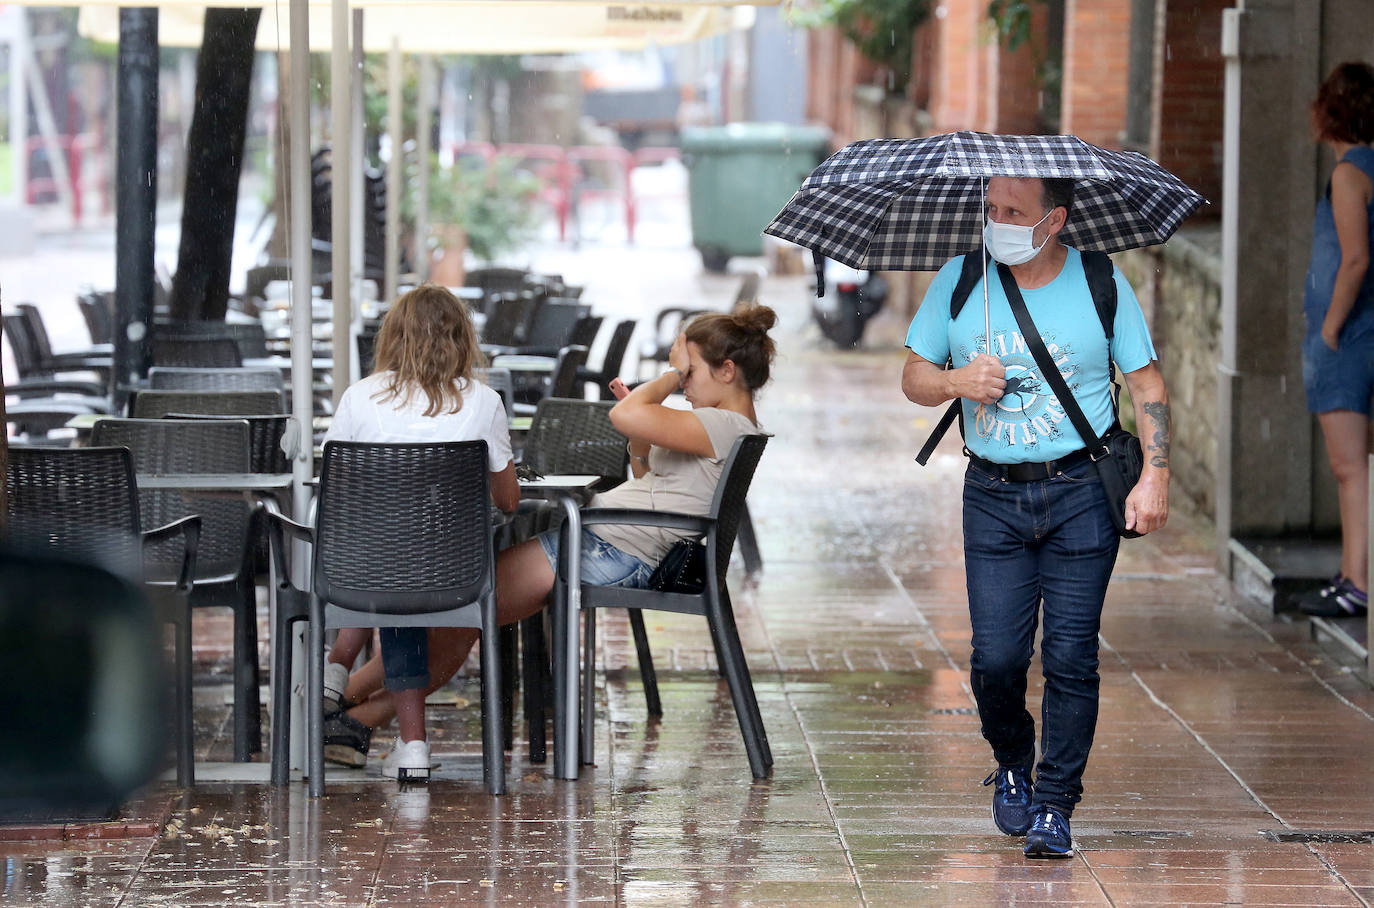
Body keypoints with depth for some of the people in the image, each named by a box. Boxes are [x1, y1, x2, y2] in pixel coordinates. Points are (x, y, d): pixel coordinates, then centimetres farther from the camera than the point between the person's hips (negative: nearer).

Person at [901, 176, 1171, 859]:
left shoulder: (1101, 285, -1)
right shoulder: (959, 283, 3)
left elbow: (1147, 384, 3)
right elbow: (913, 378, 10)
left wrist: (1154, 476, -7)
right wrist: (956, 381, -13)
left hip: (1080, 493, -1)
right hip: (993, 496, 1)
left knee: (1070, 656, -5)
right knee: (995, 657, -5)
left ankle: (1054, 805, 6)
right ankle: (1012, 764, 25)